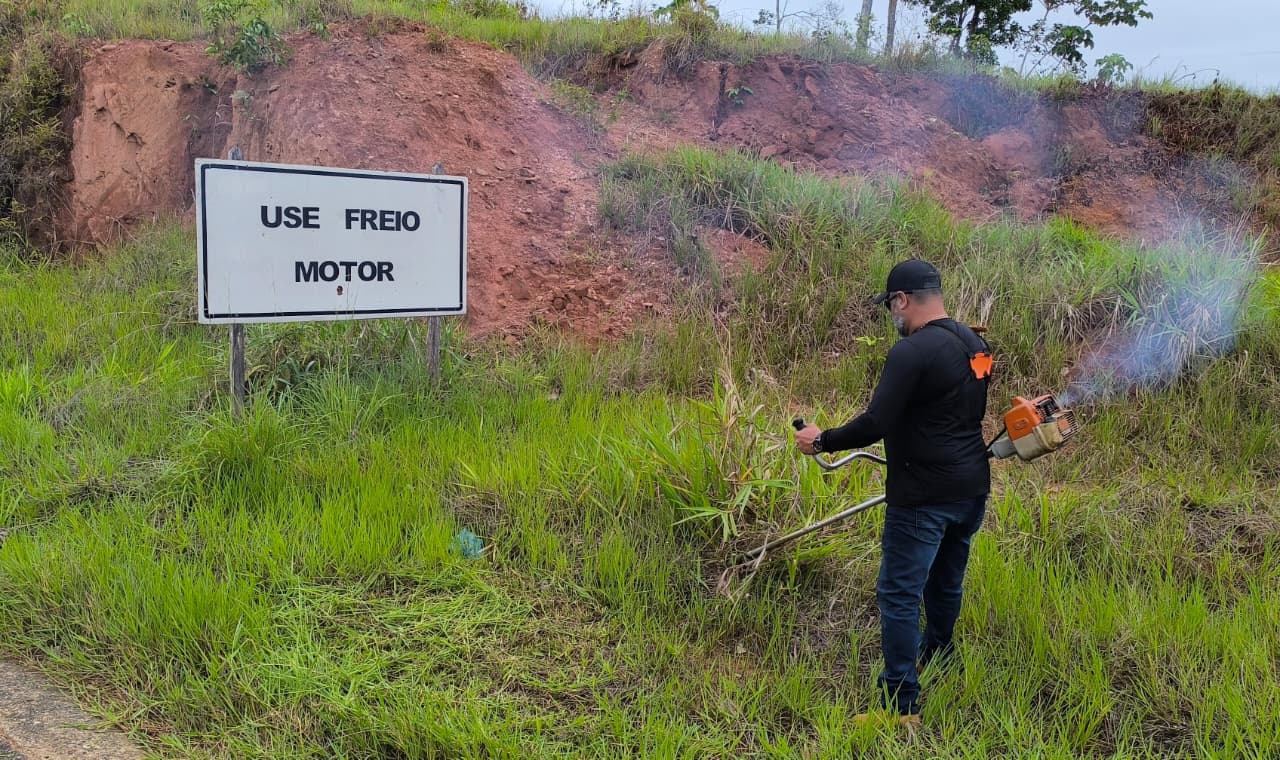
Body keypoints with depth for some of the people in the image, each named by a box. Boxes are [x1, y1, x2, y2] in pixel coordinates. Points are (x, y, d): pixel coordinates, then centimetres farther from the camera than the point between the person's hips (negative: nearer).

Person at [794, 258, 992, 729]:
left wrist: (822, 440, -8)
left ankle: (901, 708, 0)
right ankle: (936, 655, 44)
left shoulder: (912, 352, -19)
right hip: (972, 488, 9)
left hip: (924, 497, -9)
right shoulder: (974, 344, 9)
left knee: (899, 595, -3)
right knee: (947, 579, 25)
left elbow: (875, 424, -22)